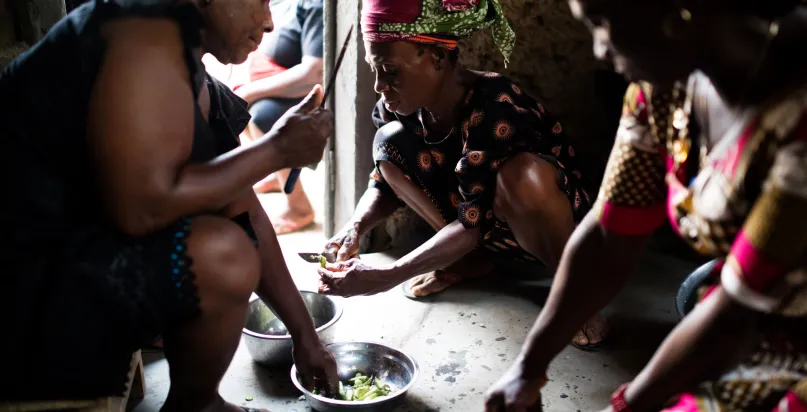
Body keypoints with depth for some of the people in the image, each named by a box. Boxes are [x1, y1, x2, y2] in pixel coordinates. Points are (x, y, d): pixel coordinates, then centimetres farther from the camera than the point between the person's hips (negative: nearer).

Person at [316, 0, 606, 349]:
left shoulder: (494, 109, -33)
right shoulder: (402, 105, -13)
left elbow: (474, 221, -34)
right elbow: (385, 184, -1)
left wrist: (385, 277, -39)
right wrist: (355, 228, -22)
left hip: (552, 222, -6)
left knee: (521, 174, -40)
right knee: (390, 142, -10)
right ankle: (472, 259, 4)